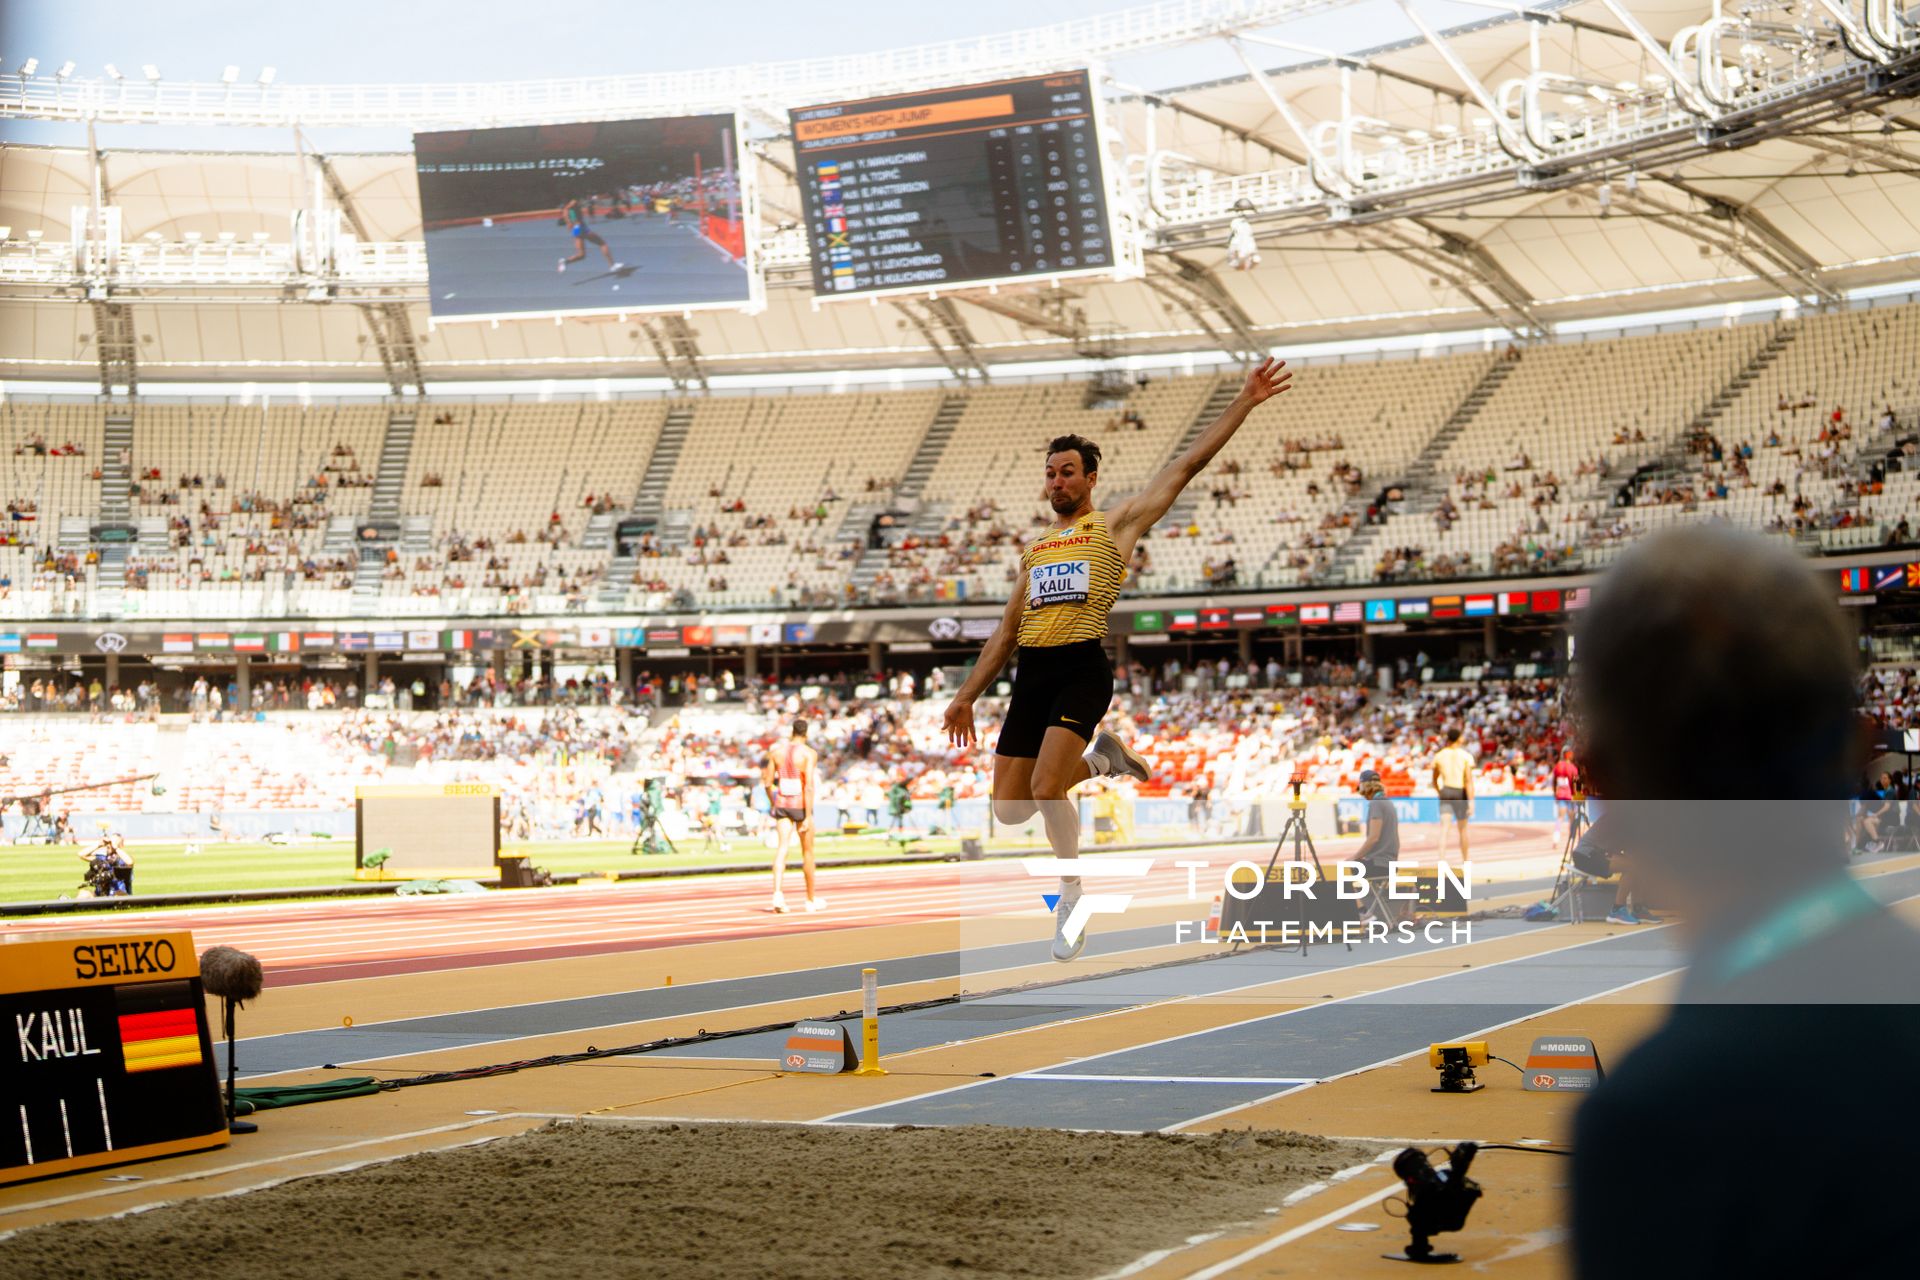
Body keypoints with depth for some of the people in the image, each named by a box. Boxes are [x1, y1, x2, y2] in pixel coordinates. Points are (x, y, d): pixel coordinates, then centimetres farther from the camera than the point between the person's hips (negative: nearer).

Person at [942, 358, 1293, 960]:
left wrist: (1244, 403, -3)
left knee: (1046, 790, -21)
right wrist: (966, 697, 21)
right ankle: (1097, 758, 24)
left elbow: (1184, 467, 3)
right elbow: (1006, 631, 26)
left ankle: (1071, 892, 3)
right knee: (1009, 809, 1)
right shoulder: (1034, 549, 24)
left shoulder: (1115, 526, 9)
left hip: (1081, 669, -6)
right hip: (1030, 673, 6)